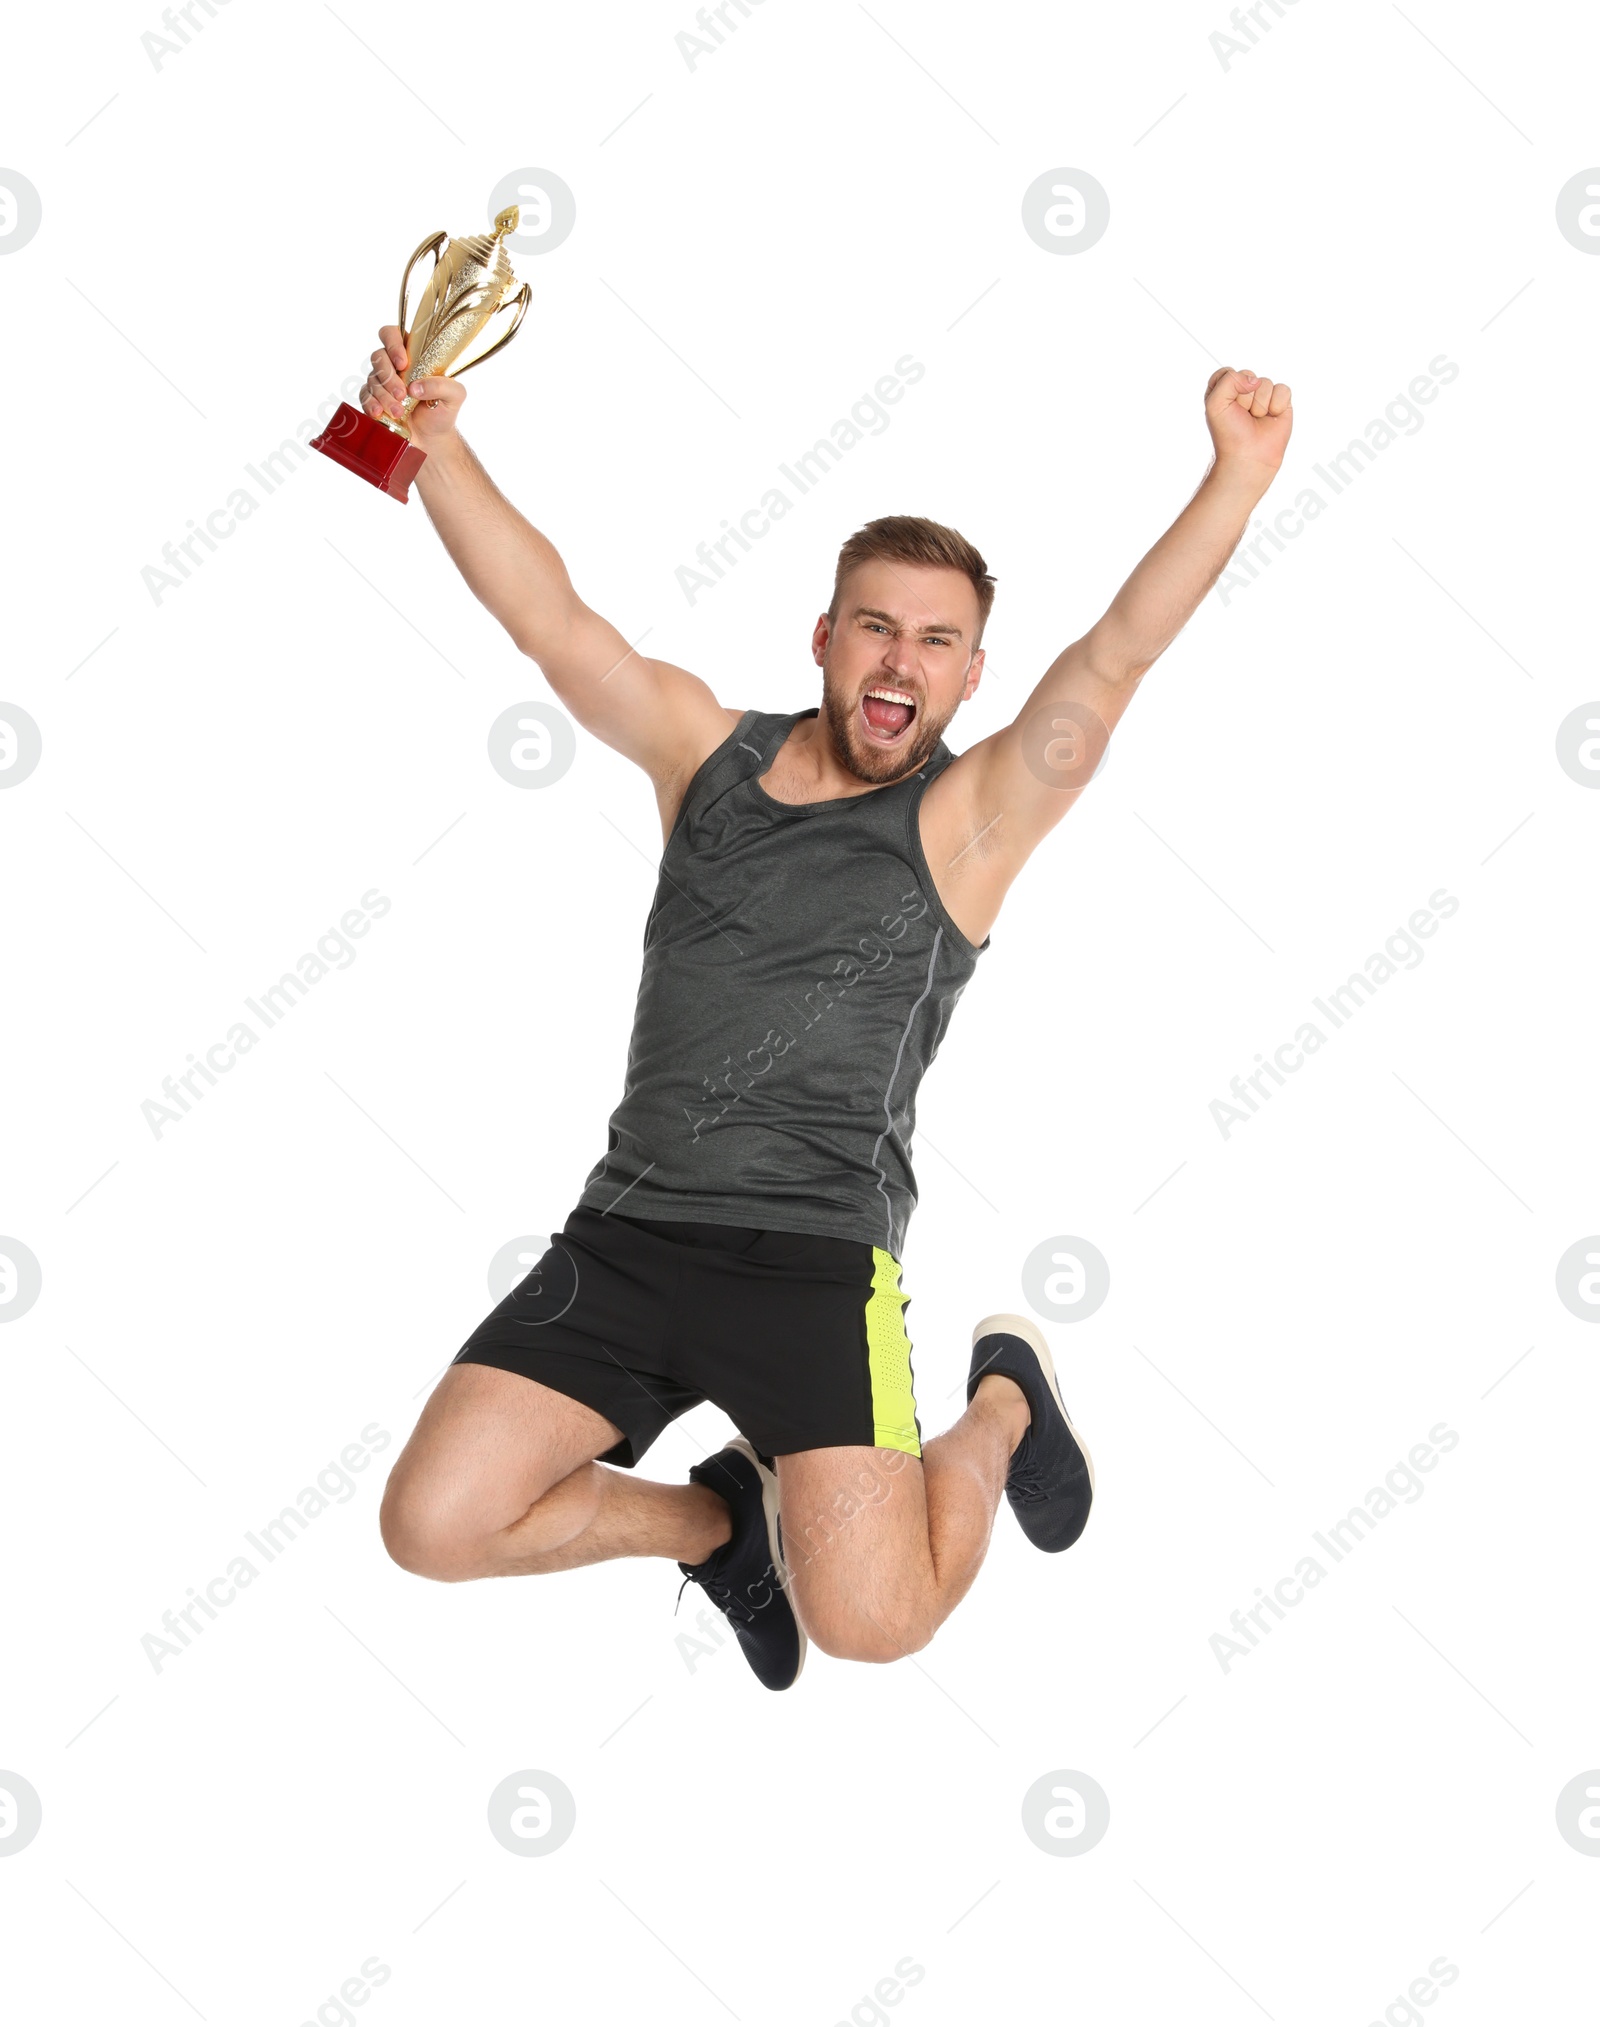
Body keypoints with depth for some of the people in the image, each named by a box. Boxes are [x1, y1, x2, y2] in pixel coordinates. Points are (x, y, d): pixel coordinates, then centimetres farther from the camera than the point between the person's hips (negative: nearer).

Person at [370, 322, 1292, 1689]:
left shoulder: (968, 817, 0)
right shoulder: (707, 749, 10)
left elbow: (1115, 658, -12)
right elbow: (550, 619, 5)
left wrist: (1240, 473, -23)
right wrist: (435, 439, -6)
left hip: (814, 1262, -4)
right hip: (622, 1235, 4)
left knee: (870, 1620, -17)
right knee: (432, 1526, -6)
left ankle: (1002, 1403, 17)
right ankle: (718, 1521, 22)